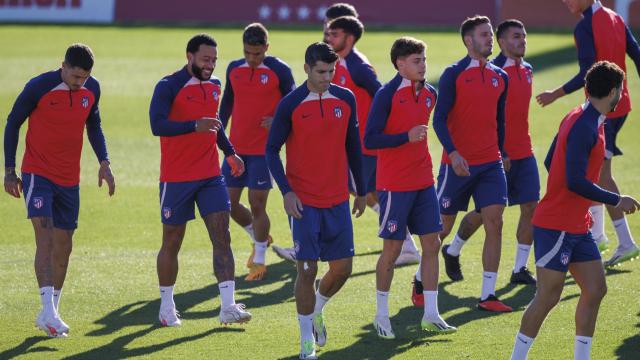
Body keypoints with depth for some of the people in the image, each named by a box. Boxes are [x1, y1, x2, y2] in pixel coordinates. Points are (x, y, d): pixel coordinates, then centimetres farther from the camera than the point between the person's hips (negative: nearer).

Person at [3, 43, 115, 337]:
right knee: (45, 236, -19)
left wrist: (104, 162, 5)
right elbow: (13, 123, -4)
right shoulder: (39, 87, -16)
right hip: (38, 173, -5)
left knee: (63, 245, 8)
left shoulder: (92, 89, -1)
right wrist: (9, 171, -4)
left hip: (69, 179, 5)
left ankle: (51, 313, 20)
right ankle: (48, 310, -25)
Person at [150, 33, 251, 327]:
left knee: (222, 236, -6)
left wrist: (229, 152, 19)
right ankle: (166, 307, 19)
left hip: (211, 176, 5)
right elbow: (157, 125, -25)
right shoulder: (169, 87, -12)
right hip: (176, 179, -5)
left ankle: (228, 307, -9)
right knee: (172, 243, 5)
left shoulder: (214, 86, 10)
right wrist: (195, 126, -34)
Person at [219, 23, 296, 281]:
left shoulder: (279, 71, -9)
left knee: (257, 205, -4)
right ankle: (259, 238, 32)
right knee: (228, 203, 6)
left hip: (264, 150, -5)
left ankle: (259, 261, 11)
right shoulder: (234, 69, 6)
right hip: (236, 148, 5)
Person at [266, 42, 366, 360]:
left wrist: (361, 191, 15)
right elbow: (272, 149, -5)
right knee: (307, 269, -6)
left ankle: (316, 310, 35)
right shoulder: (290, 104, -8)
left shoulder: (346, 100, 4)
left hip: (338, 201, 4)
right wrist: (286, 191, -15)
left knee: (342, 268, 6)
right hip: (303, 202, -4)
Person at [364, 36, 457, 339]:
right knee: (392, 249, 0)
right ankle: (381, 315, 13)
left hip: (423, 182, 6)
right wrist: (406, 137, -24)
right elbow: (370, 139, -17)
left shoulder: (429, 94, 7)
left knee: (432, 244, 3)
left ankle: (431, 315, 8)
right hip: (395, 185, -6)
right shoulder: (387, 95, -13)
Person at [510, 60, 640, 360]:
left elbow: (550, 163, 18)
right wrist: (616, 201, -15)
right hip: (556, 227, -10)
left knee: (595, 290, 7)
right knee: (548, 296, -5)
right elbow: (576, 181, -26)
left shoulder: (580, 120, 10)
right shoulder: (584, 126, -20)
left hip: (576, 227, 10)